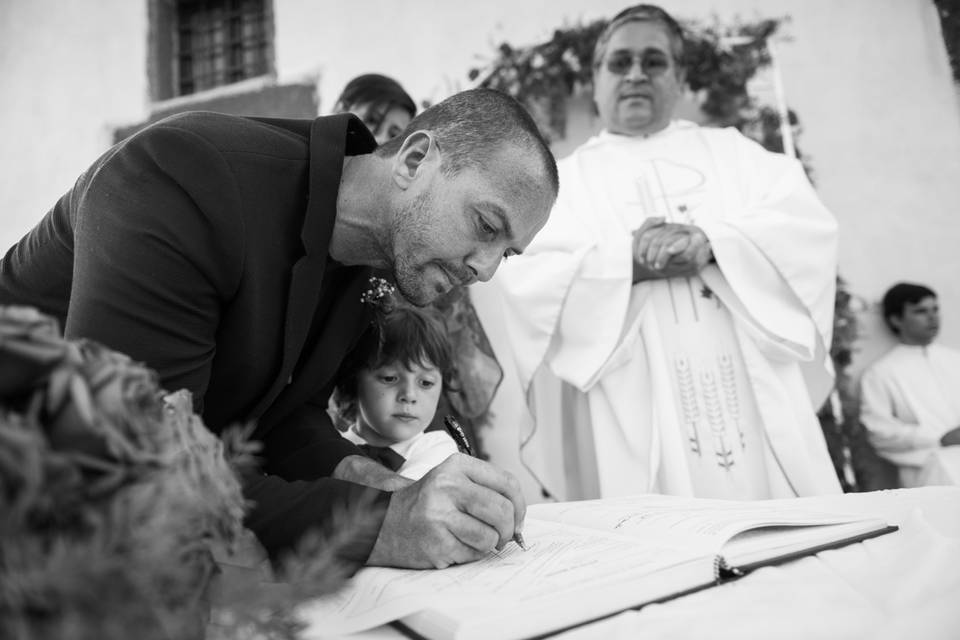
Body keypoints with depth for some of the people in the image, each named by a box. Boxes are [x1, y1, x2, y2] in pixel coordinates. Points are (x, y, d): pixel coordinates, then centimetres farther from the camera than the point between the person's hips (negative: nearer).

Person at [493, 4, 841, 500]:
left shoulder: (731, 151, 18)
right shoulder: (560, 181, 12)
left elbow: (809, 224, 3)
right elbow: (521, 282, -3)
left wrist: (711, 242, -14)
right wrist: (629, 264, -16)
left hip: (760, 402, 2)